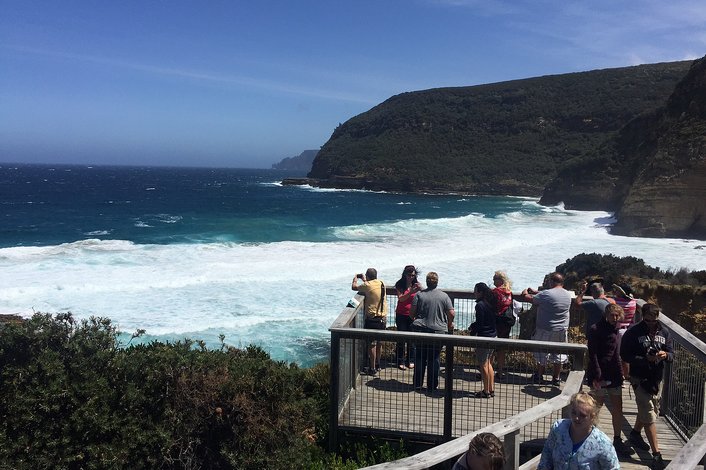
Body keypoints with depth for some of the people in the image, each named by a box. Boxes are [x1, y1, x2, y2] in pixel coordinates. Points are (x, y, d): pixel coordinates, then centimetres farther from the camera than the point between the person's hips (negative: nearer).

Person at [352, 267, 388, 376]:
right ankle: (377, 365, 31)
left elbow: (354, 287, 2)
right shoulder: (381, 284, 5)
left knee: (372, 344, -1)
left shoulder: (367, 285, -14)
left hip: (372, 319, -7)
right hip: (383, 318, 7)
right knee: (379, 343, 18)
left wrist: (355, 278, 20)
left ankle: (372, 369, 2)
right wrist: (364, 280, 38)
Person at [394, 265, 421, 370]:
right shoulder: (400, 284, -5)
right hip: (401, 315, -2)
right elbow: (401, 298, -16)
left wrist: (420, 290, -25)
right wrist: (411, 292, -28)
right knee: (401, 338, 2)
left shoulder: (416, 284, 1)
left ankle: (410, 360, 20)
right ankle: (400, 361, 12)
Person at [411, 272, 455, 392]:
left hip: (420, 329, 1)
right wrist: (449, 324, 14)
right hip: (438, 330, -1)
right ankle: (432, 386, 12)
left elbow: (411, 312, -3)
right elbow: (452, 313, -5)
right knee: (434, 359, 8)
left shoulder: (419, 294, -3)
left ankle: (417, 384, 16)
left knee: (420, 357, 11)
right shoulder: (444, 296, -2)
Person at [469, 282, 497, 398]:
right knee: (488, 363, 19)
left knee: (483, 365, 2)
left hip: (484, 337, -9)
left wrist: (472, 332, -5)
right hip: (493, 336, 9)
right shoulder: (491, 303, 8)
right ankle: (491, 389, 23)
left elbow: (479, 323, -18)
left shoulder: (480, 305, -17)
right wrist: (474, 325, 11)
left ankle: (486, 391, 8)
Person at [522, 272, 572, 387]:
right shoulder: (567, 295, 1)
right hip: (562, 330, 5)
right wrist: (535, 291, 19)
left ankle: (539, 376, 22)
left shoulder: (546, 294, -21)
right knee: (559, 354, 15)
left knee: (542, 354, 10)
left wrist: (526, 292, 8)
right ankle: (556, 378, 23)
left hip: (546, 330, -5)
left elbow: (528, 298, -14)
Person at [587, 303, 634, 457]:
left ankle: (617, 441, 21)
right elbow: (592, 355, -17)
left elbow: (617, 355, 17)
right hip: (600, 376, -7)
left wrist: (620, 374, 12)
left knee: (617, 409, 10)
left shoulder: (615, 330, 10)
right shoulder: (596, 330, -13)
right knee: (596, 407, 3)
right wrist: (596, 376, -21)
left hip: (614, 376, 7)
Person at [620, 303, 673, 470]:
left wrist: (665, 355, -19)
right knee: (649, 415, -6)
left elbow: (672, 354, 5)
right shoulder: (633, 333, -13)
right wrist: (645, 359, -24)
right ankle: (656, 454, 0)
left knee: (649, 410, 22)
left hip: (657, 378, 6)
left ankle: (635, 434, 47)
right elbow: (625, 356, -11)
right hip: (640, 379, -6)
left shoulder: (664, 332, 1)